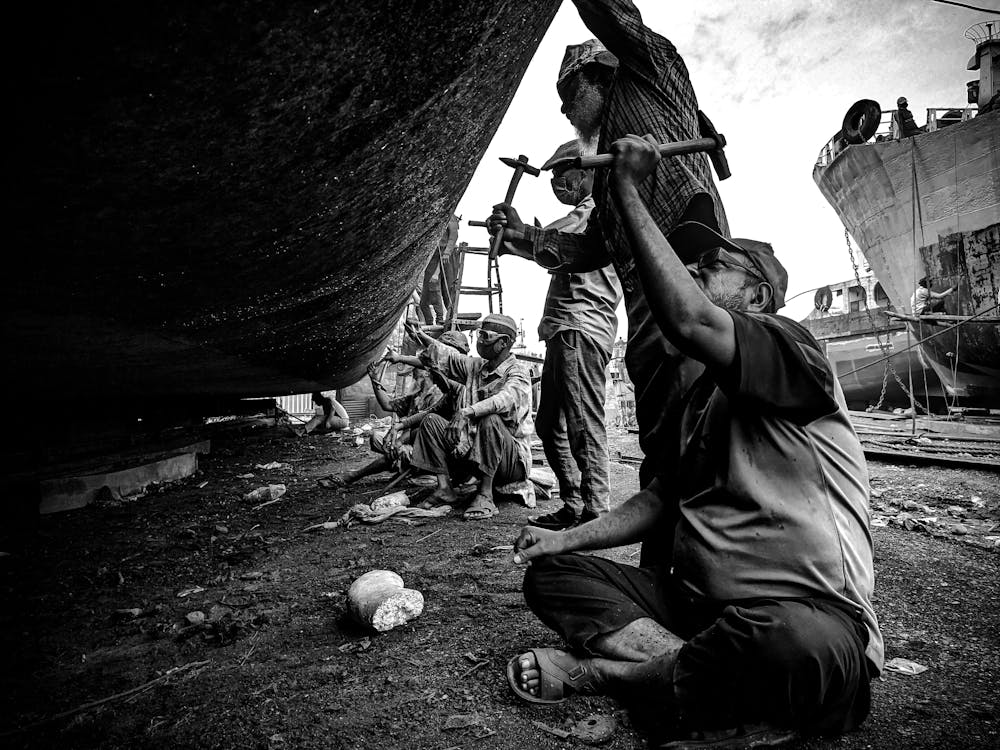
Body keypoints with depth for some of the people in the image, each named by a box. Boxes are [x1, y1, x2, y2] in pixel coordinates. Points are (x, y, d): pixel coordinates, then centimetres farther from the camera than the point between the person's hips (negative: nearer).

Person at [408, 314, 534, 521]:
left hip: (513, 461, -7)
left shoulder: (518, 373, -12)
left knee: (490, 420, -36)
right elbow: (448, 357, 17)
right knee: (431, 421, -2)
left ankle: (485, 496, -28)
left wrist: (466, 412, -45)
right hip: (472, 449, 7)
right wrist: (419, 335, 6)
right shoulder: (476, 366, 12)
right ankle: (445, 488, -11)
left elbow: (505, 399, -32)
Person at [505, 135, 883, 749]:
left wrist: (629, 190, -18)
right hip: (697, 601, 8)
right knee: (553, 574, -1)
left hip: (807, 612, -7)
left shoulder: (789, 346, -8)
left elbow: (688, 320, -29)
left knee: (794, 646, -41)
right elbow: (663, 498, 18)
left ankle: (600, 669, -16)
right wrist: (567, 538, 7)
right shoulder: (703, 395, 17)